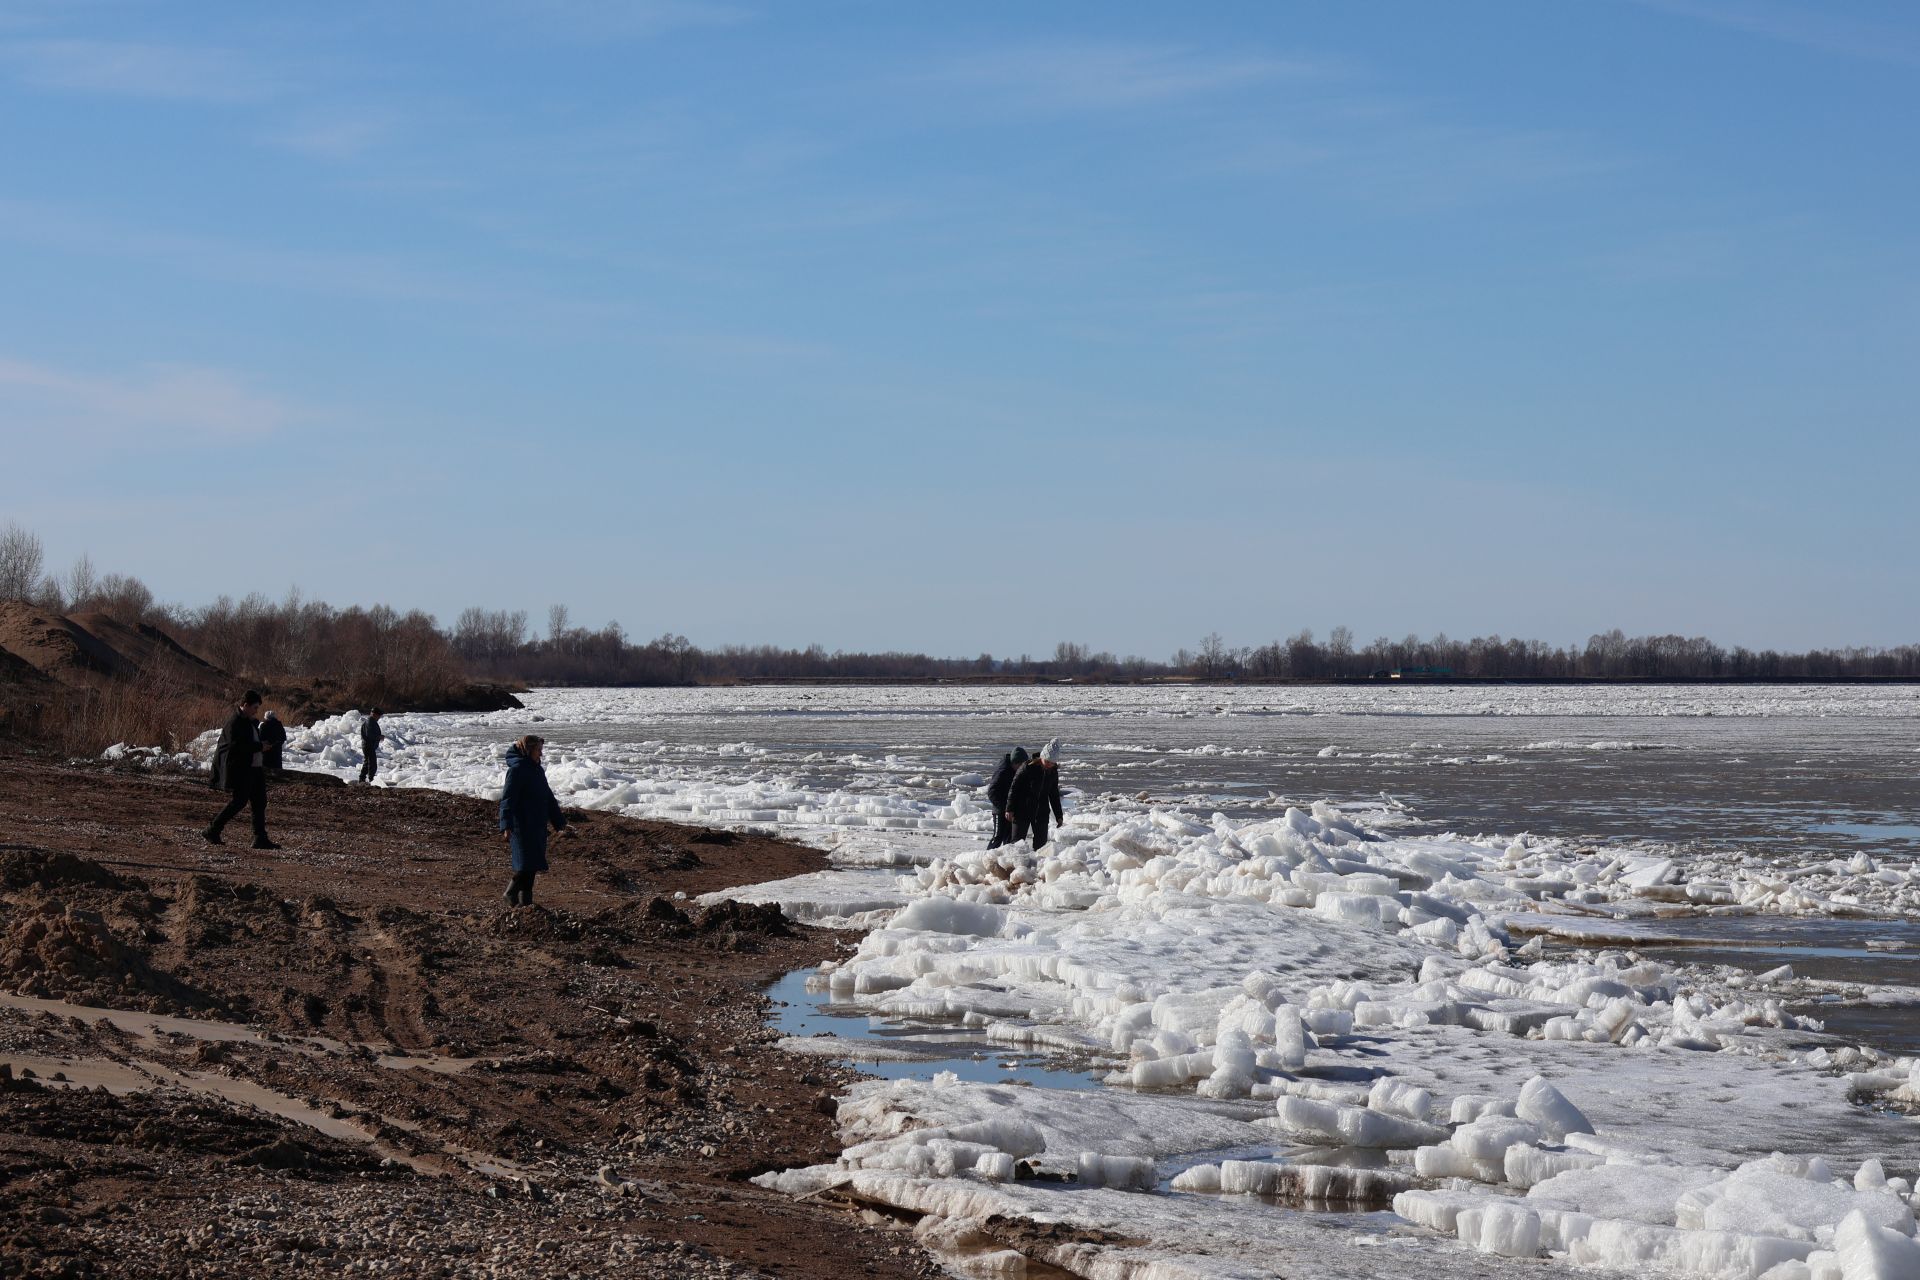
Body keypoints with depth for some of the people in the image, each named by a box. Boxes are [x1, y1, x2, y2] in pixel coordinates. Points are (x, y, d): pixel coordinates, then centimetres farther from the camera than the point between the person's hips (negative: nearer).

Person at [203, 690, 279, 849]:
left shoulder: (250, 721, 14)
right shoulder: (234, 723, -15)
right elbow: (236, 745, -24)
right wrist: (260, 746, -18)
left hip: (255, 769, 10)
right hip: (241, 769, -10)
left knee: (260, 802, 5)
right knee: (239, 801, -9)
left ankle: (260, 839, 5)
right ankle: (212, 831, 0)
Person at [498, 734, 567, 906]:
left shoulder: (537, 770, 16)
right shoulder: (517, 770, -12)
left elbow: (548, 798, 25)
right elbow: (507, 799, -19)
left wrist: (560, 821, 26)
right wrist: (507, 826, -27)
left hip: (537, 826, 9)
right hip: (522, 826, -9)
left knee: (532, 865, 8)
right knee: (526, 863, -12)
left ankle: (525, 901, 13)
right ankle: (511, 895, 2)